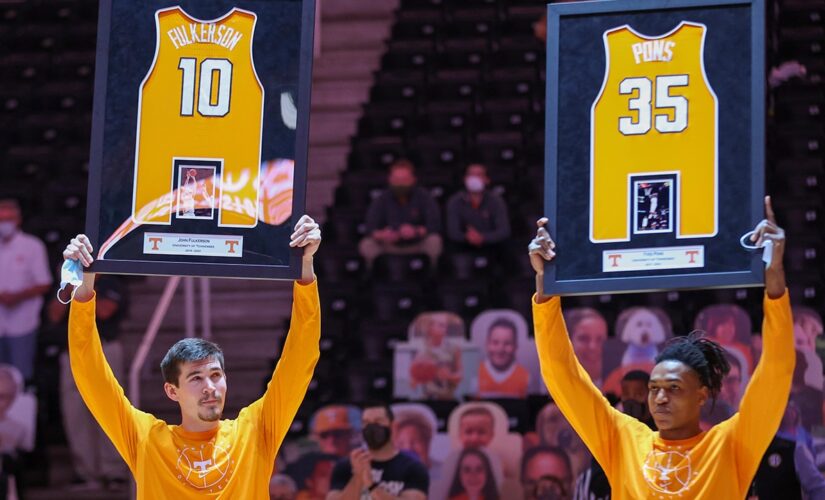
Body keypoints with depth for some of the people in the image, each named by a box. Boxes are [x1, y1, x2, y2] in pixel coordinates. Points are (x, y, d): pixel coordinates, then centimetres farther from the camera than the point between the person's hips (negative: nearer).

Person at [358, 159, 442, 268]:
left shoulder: (424, 197, -9)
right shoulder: (381, 201, -4)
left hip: (418, 245, -1)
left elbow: (434, 226, -17)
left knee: (434, 240, -32)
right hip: (391, 246, 1)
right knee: (366, 245, -25)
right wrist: (381, 235, -34)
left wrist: (416, 231, -37)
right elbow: (371, 229, -10)